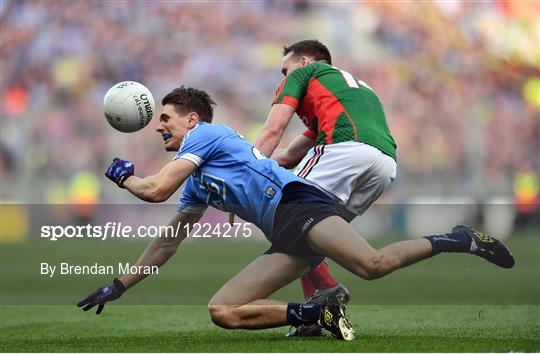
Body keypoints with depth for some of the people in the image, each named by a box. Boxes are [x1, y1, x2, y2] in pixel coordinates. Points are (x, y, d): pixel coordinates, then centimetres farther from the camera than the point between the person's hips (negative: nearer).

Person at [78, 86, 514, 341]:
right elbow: (167, 242, 40)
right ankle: (319, 315, -15)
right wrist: (119, 286, 41)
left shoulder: (205, 133, 7)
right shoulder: (197, 184, 34)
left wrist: (124, 176, 18)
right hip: (286, 240, 9)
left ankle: (458, 240, -14)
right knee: (222, 311, -7)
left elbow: (156, 190, -3)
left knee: (373, 265, -33)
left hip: (296, 204, -9)